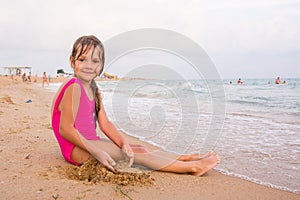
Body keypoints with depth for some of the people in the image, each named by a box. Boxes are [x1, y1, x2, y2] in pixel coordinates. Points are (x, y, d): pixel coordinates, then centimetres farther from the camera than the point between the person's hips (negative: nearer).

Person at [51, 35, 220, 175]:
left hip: (89, 143, 9)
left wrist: (124, 143, -12)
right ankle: (192, 167, -8)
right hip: (76, 149, -9)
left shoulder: (94, 90, 11)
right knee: (138, 153, -13)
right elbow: (65, 129, -22)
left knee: (140, 149, 6)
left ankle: (185, 158, 14)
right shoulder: (74, 87, -18)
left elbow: (105, 124, 4)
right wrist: (96, 152, -24)